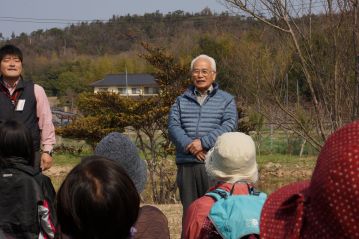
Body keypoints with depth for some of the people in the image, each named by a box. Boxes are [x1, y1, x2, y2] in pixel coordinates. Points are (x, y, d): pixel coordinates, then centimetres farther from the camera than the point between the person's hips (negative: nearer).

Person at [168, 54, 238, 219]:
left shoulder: (226, 100, 11)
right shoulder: (181, 101, 17)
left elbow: (230, 125, -5)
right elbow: (173, 126, 4)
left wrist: (204, 142, -16)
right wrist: (188, 145, -15)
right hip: (187, 164, 3)